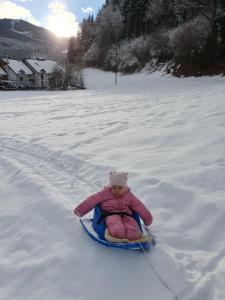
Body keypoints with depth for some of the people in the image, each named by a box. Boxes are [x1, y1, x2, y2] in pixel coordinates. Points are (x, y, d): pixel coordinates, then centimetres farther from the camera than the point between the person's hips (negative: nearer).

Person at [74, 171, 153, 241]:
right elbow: (92, 200, 3)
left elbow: (139, 206, 20)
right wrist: (80, 210, -1)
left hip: (126, 216, 3)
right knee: (117, 231, -40)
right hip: (111, 215, -3)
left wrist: (147, 218, 22)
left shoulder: (129, 195, 17)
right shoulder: (105, 193, 9)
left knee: (134, 233, -32)